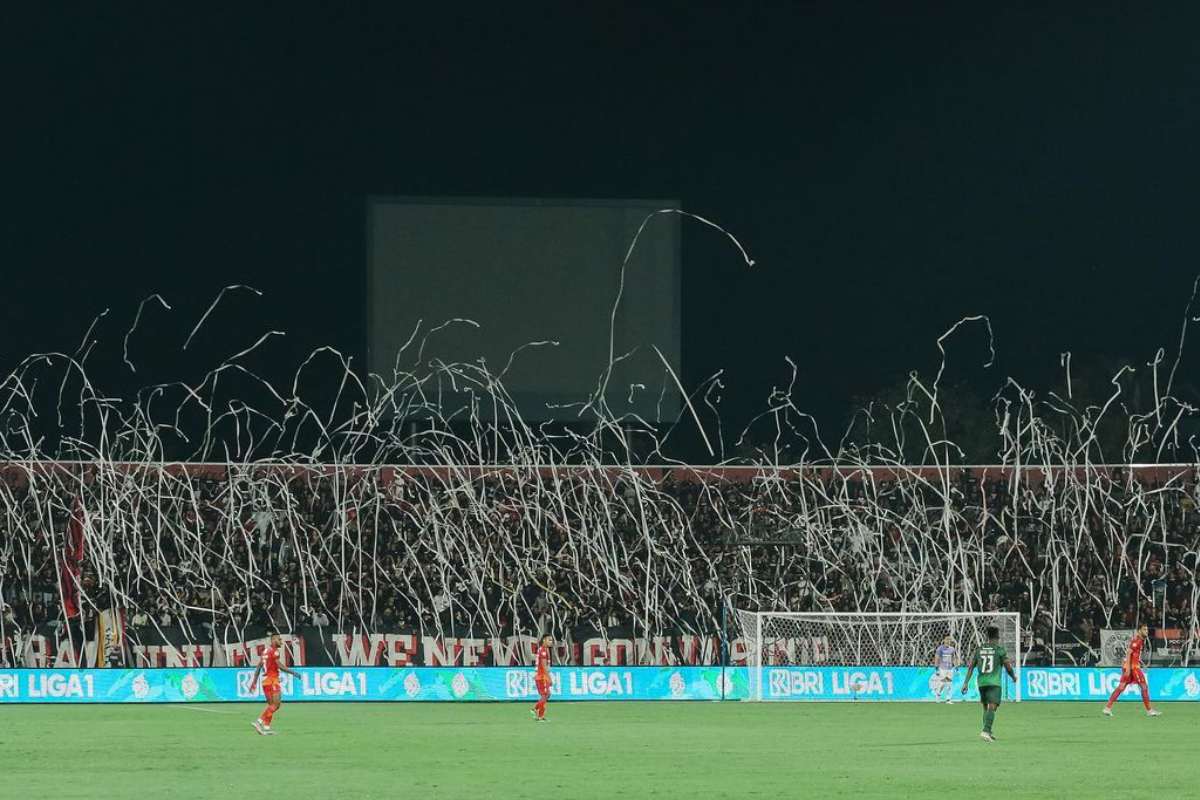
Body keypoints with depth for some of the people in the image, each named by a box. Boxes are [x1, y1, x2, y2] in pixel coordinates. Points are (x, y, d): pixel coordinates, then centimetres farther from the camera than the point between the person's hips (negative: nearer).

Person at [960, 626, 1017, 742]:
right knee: (992, 708, -12)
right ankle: (986, 731, -28)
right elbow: (1008, 666, -1)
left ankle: (988, 732, 15)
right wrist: (1014, 677, 19)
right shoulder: (1000, 649, -1)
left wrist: (966, 682, 8)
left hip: (982, 683, 5)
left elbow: (971, 666, 8)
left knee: (986, 708, 18)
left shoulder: (980, 649, 11)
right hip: (994, 683, -5)